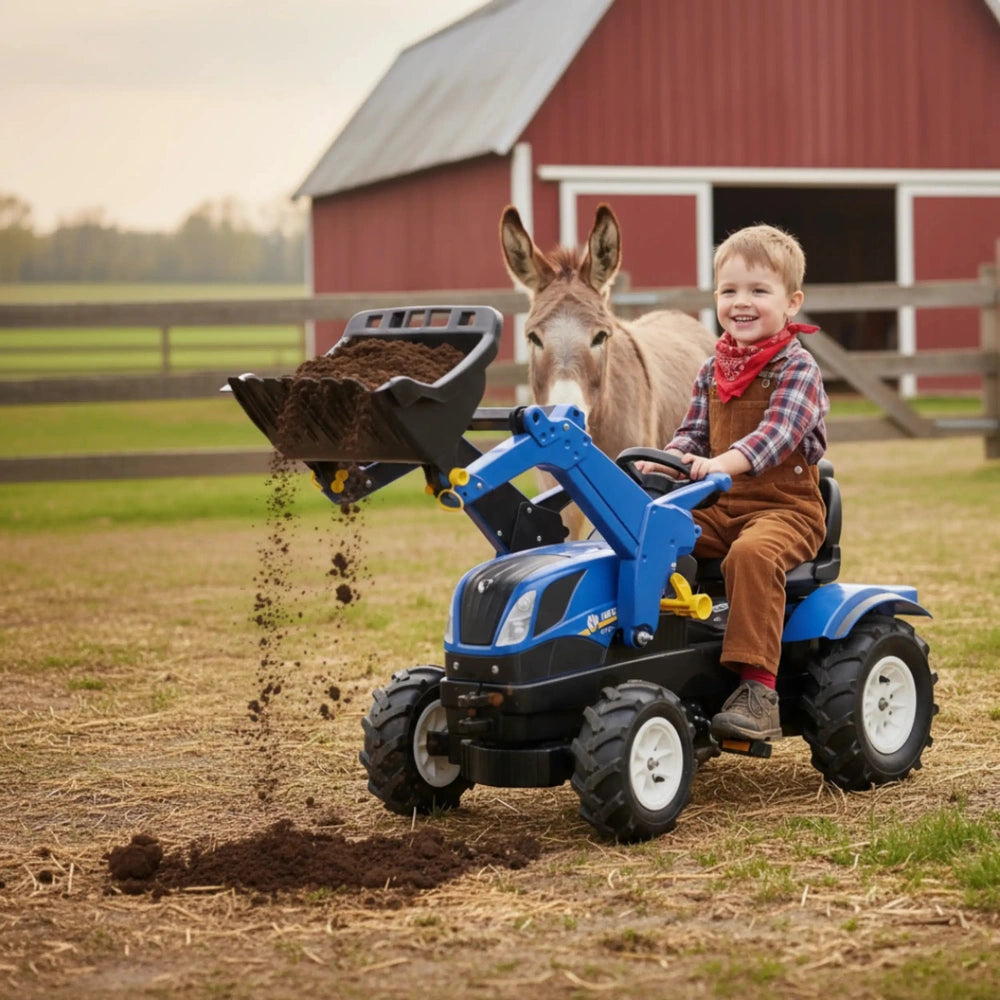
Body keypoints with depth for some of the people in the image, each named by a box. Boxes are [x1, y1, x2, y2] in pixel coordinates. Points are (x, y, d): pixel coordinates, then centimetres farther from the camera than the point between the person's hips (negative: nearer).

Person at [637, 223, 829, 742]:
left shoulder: (796, 367, -7)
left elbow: (779, 432, -22)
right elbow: (693, 432, 18)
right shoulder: (713, 371, 14)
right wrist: (669, 460, -6)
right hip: (720, 507, 7)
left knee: (752, 554, -36)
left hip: (786, 507, -7)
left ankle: (757, 689, -38)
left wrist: (726, 462, -38)